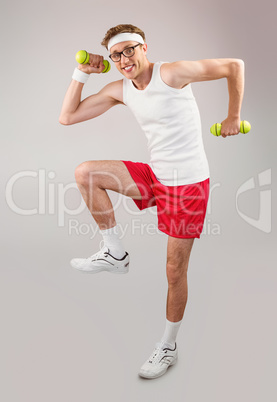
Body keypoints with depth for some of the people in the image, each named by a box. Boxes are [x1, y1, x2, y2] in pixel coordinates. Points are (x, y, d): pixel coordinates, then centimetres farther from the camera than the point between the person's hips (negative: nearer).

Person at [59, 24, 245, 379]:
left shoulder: (172, 73, -13)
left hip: (188, 183, -6)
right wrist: (82, 73, 1)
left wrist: (233, 118, -2)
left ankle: (168, 347, 25)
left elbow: (234, 66, -7)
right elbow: (67, 117, 6)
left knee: (175, 272, 2)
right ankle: (115, 254, 3)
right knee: (84, 173, -6)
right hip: (155, 175, 6)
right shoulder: (119, 90, 5)